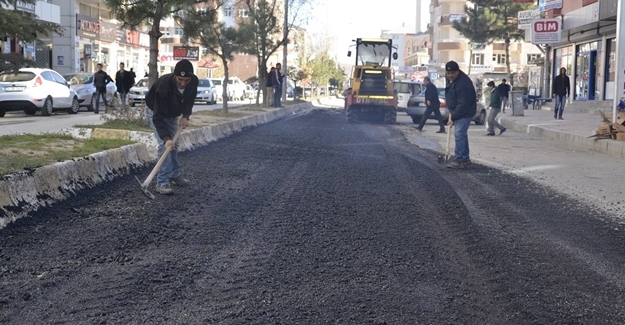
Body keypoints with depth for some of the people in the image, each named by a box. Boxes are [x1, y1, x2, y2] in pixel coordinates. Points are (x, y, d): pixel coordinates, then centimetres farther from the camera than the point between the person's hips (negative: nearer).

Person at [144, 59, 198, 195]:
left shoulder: (194, 82, -25)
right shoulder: (163, 86, -42)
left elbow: (189, 99, -4)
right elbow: (158, 116, -41)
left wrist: (186, 116, -19)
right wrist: (166, 138, -50)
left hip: (172, 114, 6)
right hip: (155, 113, -6)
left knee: (173, 144, 12)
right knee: (164, 145, -17)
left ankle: (176, 175, 27)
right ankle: (162, 183, -16)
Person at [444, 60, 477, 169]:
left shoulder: (462, 84, -29)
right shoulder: (451, 79, 1)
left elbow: (463, 104, -28)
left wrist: (453, 118, -24)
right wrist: (452, 114, 14)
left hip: (465, 113, -10)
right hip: (458, 111, 10)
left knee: (459, 134, -14)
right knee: (462, 134, 16)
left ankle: (459, 160, -11)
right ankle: (465, 158, 26)